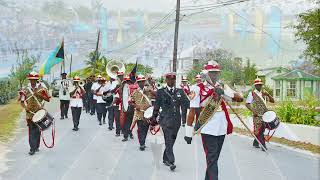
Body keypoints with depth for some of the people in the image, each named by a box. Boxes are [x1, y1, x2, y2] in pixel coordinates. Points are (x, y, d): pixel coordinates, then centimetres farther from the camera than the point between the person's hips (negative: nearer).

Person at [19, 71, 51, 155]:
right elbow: (22, 101, 1)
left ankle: (36, 146, 21)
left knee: (38, 130, 8)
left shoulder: (41, 88, 2)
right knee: (31, 130, -4)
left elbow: (48, 99, 1)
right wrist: (25, 107, -19)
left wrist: (39, 95, -11)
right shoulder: (25, 90, 3)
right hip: (30, 113, 0)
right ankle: (33, 148, -4)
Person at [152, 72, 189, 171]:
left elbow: (187, 103, 0)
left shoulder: (180, 91, 9)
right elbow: (156, 106, 8)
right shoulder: (161, 91, 4)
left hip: (176, 119, 3)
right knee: (169, 141, -12)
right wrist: (154, 118, 10)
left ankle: (165, 159, 28)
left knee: (171, 140, 12)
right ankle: (171, 162, -12)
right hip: (166, 119, -3)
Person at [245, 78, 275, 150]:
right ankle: (263, 145, -5)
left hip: (265, 114, 5)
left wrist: (268, 94, -8)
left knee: (262, 129, 11)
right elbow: (247, 104, -7)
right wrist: (253, 111, -20)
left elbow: (272, 101, 8)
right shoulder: (252, 94, -3)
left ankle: (255, 143, 27)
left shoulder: (264, 93, 12)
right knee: (258, 129, -8)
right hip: (257, 115, -5)